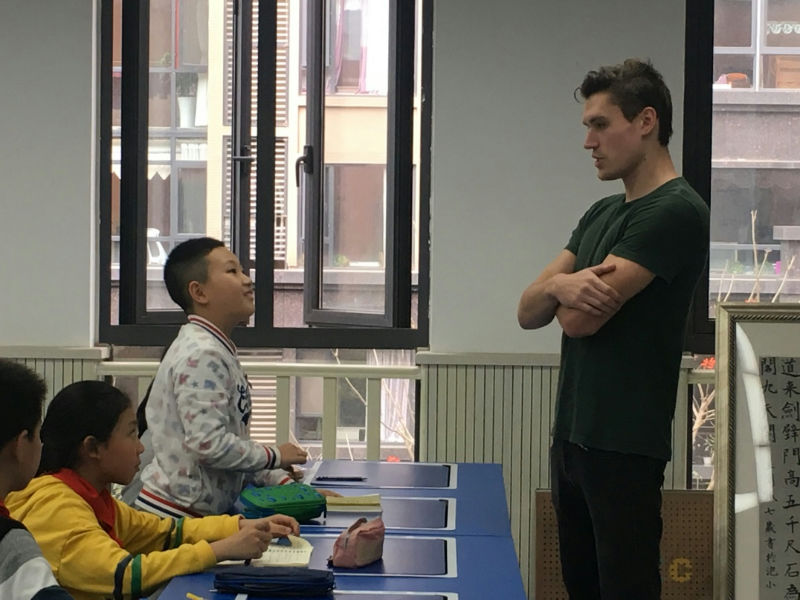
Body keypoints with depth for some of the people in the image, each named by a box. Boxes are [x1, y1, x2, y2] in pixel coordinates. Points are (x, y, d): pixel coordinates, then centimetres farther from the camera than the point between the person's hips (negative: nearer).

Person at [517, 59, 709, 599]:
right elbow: (529, 312, 10)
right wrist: (561, 285, -12)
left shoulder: (675, 212, -14)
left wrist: (563, 290, 4)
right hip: (572, 434, 9)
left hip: (623, 447, -9)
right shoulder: (602, 213, 14)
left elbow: (581, 318, -19)